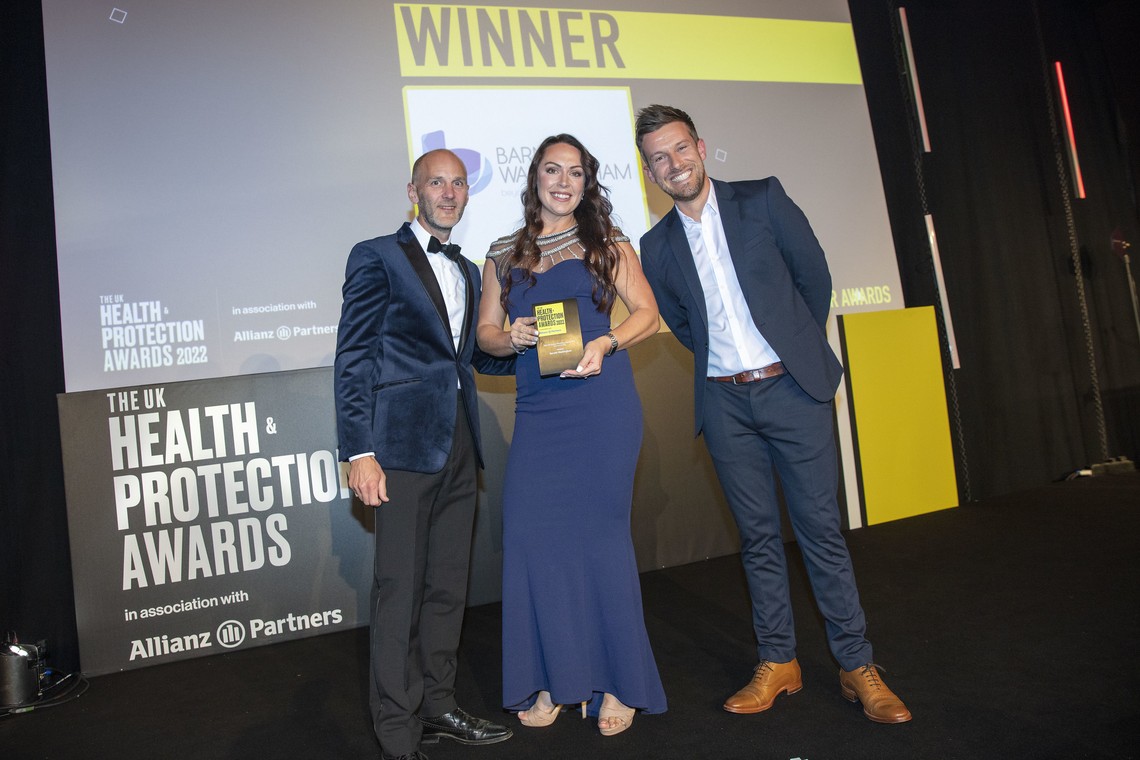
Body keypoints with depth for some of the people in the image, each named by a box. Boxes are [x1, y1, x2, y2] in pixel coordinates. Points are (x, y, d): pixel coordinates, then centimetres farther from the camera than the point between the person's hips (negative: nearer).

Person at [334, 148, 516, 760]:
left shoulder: (467, 270, 20)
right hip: (404, 445, -6)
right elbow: (352, 360, -6)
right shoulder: (377, 257, 0)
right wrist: (359, 452, -14)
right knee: (400, 590, -1)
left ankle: (437, 708, 28)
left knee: (448, 587, 13)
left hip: (458, 446, 7)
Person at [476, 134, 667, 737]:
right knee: (531, 535, -2)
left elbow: (646, 313, 4)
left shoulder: (605, 242, 9)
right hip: (537, 413, 3)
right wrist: (512, 338, -7)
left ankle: (615, 684, 16)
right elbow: (485, 331, 16)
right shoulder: (503, 255, 15)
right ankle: (552, 680, 14)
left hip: (602, 405, -2)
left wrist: (604, 343, -15)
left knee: (600, 534, 0)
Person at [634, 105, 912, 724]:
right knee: (757, 536, 9)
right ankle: (777, 663, 21)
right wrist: (728, 366, 12)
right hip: (725, 402, 2)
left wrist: (796, 349, 12)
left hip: (793, 388, -2)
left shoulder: (763, 199, 2)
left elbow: (814, 275, 7)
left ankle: (857, 666, 14)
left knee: (820, 529, 1)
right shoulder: (657, 246, 8)